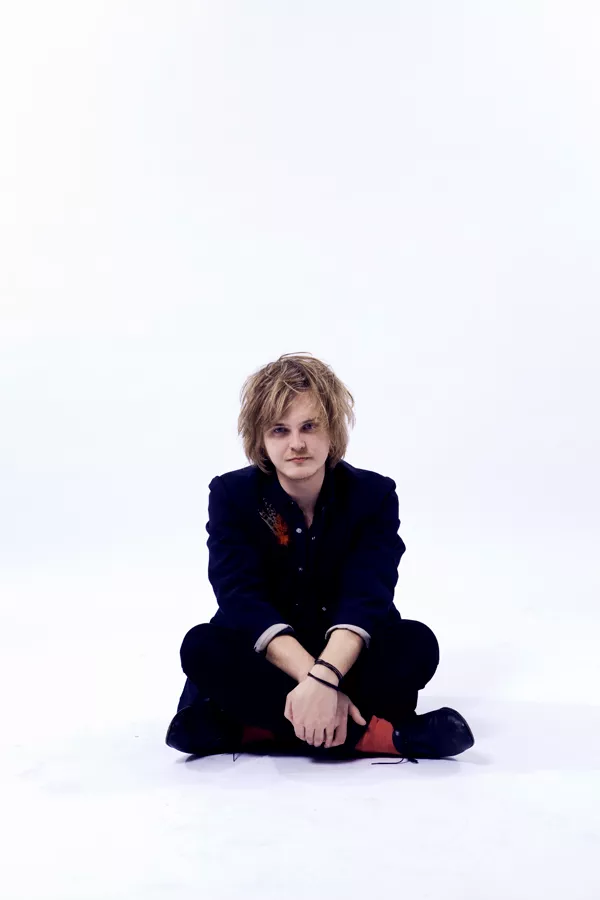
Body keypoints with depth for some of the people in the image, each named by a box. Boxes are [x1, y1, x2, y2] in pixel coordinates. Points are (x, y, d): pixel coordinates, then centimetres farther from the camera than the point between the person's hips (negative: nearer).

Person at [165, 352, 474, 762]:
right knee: (202, 647, -32)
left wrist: (325, 678, -43)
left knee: (416, 643, -29)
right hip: (267, 663, 0)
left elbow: (366, 598, -23)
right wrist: (311, 679, -37)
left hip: (347, 660, 0)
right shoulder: (231, 495, -8)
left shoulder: (374, 495, -9)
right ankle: (382, 733, -34)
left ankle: (254, 726, -30)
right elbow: (244, 601, -21)